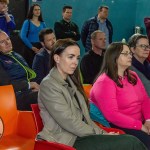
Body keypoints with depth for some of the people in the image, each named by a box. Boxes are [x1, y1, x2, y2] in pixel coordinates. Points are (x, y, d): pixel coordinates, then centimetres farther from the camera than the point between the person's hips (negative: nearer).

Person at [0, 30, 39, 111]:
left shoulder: (16, 55, 23)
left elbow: (31, 73, 21)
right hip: (19, 96, -8)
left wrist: (35, 85, -1)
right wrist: (29, 85, -9)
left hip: (31, 89, 8)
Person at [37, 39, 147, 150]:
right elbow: (70, 123, -15)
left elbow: (84, 117, 13)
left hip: (82, 136, 7)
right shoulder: (48, 85, -10)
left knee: (131, 140, -15)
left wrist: (102, 133, -2)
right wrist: (100, 135, -9)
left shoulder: (70, 81, 17)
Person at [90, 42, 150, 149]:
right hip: (119, 127, -7)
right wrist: (141, 126, -19)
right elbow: (112, 115, -19)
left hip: (141, 123, 7)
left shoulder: (133, 76, 14)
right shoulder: (104, 82, -11)